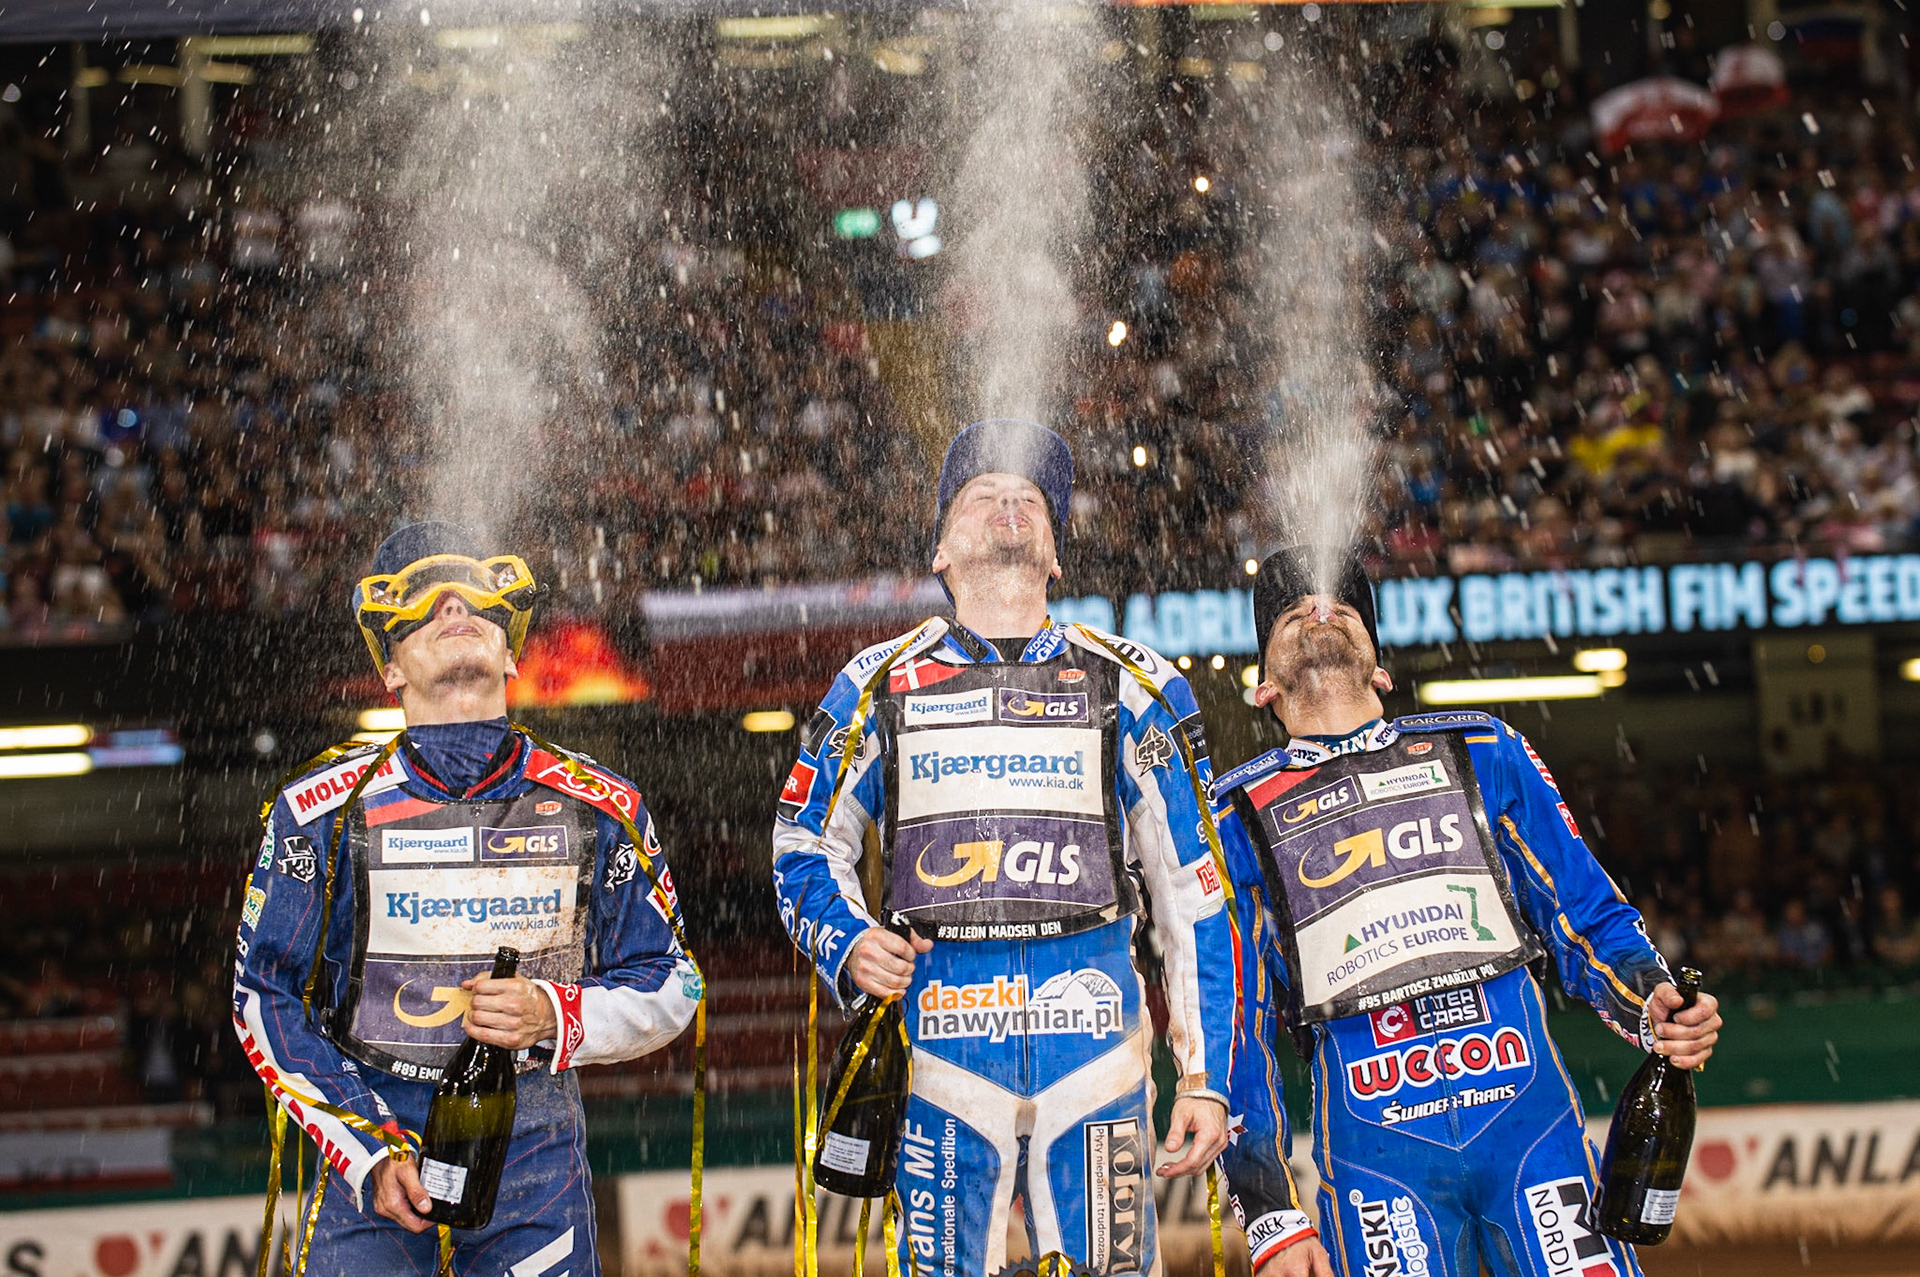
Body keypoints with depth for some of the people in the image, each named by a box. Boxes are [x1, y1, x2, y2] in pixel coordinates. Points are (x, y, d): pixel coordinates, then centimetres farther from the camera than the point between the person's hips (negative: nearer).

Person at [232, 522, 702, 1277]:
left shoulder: (598, 808, 1)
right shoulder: (323, 810, -2)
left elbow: (669, 987, 7)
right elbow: (265, 998, 1)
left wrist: (556, 1018, -13)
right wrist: (370, 1149, -9)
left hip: (534, 1150, 1)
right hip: (369, 1133, -1)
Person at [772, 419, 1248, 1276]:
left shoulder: (1131, 689, 13)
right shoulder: (880, 686, 13)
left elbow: (1193, 896, 12)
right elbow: (804, 846, 19)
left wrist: (1207, 1076, 6)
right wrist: (847, 944, -2)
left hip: (1093, 1043, 0)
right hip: (939, 1039, 0)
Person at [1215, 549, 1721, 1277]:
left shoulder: (1480, 751, 17)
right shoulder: (1239, 814, 13)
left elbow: (1588, 920, 16)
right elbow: (1233, 1026, 10)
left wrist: (1652, 1010, -6)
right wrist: (1271, 1218, 0)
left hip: (1531, 1117, 1)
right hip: (1374, 1153, -1)